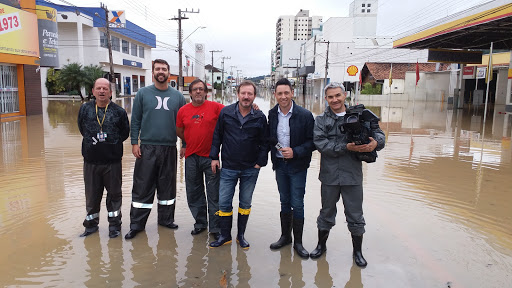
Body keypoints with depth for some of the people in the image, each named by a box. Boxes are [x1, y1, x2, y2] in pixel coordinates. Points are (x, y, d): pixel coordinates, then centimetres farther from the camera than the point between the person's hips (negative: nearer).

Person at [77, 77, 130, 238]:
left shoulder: (119, 111, -1)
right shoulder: (84, 109, 5)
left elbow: (125, 133, 5)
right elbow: (82, 129, 16)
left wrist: (112, 142, -1)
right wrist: (92, 141, 8)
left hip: (113, 160, -2)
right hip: (91, 160, 2)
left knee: (114, 193, 7)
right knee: (91, 194, 12)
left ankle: (114, 224, 22)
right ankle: (91, 224, 29)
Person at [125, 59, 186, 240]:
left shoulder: (177, 96, 7)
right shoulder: (143, 93, 4)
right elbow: (135, 120, 3)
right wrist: (134, 142, -4)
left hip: (169, 148, 2)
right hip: (147, 148, -1)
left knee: (168, 186, 11)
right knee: (142, 187, 2)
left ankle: (166, 219, 26)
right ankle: (136, 224, 13)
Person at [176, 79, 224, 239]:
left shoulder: (214, 107, -4)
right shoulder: (183, 111, 6)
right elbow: (179, 131, 19)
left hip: (210, 156, -3)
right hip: (191, 157, 3)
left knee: (214, 195, 2)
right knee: (194, 193, 13)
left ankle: (215, 228, 14)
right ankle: (200, 223, 31)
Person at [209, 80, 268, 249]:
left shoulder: (260, 118, -2)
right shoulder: (226, 112, -1)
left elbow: (264, 143, 4)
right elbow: (217, 136, 6)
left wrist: (260, 162, -3)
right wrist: (214, 157, 2)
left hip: (250, 169, 0)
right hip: (228, 168, 0)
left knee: (245, 202, 12)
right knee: (224, 202, 3)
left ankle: (241, 235, 28)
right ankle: (225, 236, 21)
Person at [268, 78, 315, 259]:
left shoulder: (305, 115, -11)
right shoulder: (272, 114, 2)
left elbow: (313, 142, -10)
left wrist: (295, 152, -19)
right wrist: (273, 150, -3)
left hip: (297, 166, -4)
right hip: (280, 164, 4)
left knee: (297, 204, 1)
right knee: (284, 202, 15)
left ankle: (298, 242, 16)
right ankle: (285, 236, 30)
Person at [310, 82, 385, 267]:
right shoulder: (321, 120, 2)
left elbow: (378, 133, -1)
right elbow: (321, 144, -13)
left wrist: (376, 142, -24)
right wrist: (346, 147, -22)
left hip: (353, 176, 0)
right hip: (329, 176, 0)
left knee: (355, 216, 11)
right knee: (326, 213, 17)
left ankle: (357, 251, 31)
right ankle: (321, 245, 38)